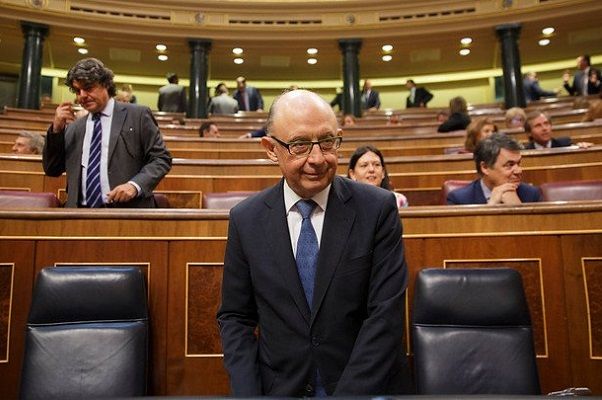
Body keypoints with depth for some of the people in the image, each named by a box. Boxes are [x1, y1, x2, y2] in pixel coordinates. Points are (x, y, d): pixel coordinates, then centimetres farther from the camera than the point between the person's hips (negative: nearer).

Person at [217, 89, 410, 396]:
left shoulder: (378, 208, -6)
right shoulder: (246, 220, 0)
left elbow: (385, 314, -8)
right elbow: (235, 317, 5)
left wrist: (348, 393, -13)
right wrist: (247, 394, -7)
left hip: (366, 386, 0)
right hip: (278, 388, 1)